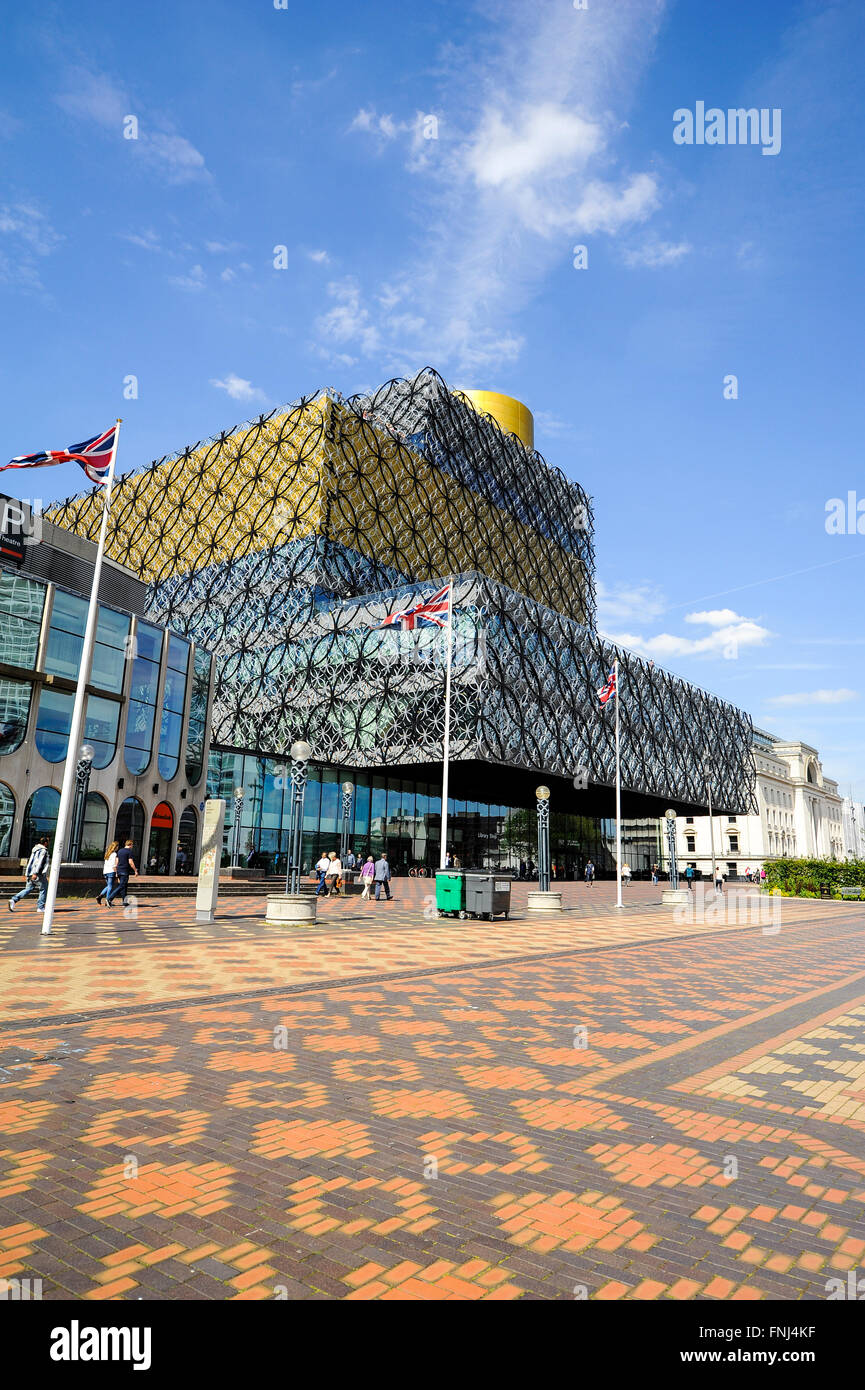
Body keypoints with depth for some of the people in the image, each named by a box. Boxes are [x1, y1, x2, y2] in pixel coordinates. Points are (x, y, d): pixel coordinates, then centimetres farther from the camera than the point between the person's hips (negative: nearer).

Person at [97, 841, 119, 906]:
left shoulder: (107, 854, 14)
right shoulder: (114, 854, -9)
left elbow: (105, 864, 16)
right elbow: (114, 865, -14)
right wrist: (116, 873, -11)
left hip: (105, 871, 8)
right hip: (111, 871, -8)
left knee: (108, 886, 17)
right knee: (110, 886, -1)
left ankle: (99, 896, 3)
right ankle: (107, 900, -2)